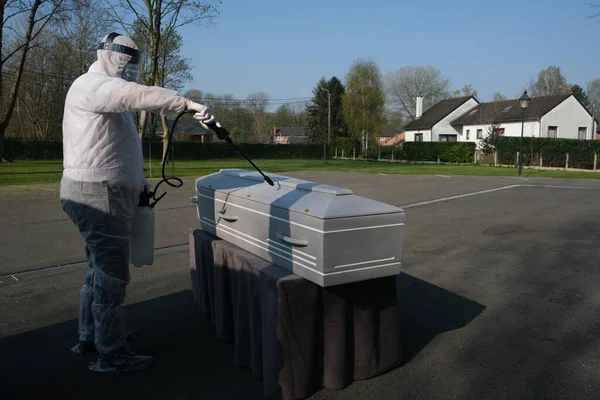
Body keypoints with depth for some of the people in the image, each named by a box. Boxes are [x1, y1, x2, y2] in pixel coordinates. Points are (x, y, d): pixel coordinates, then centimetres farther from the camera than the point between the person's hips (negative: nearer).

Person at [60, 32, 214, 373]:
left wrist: (137, 180, 17)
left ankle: (91, 336, 33)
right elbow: (137, 95, -30)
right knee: (112, 273, -6)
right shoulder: (92, 85, -10)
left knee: (101, 267, 19)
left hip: (102, 192, 11)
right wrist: (190, 104, -36)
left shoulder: (106, 92, 24)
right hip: (99, 194, -11)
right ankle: (112, 355, 5)